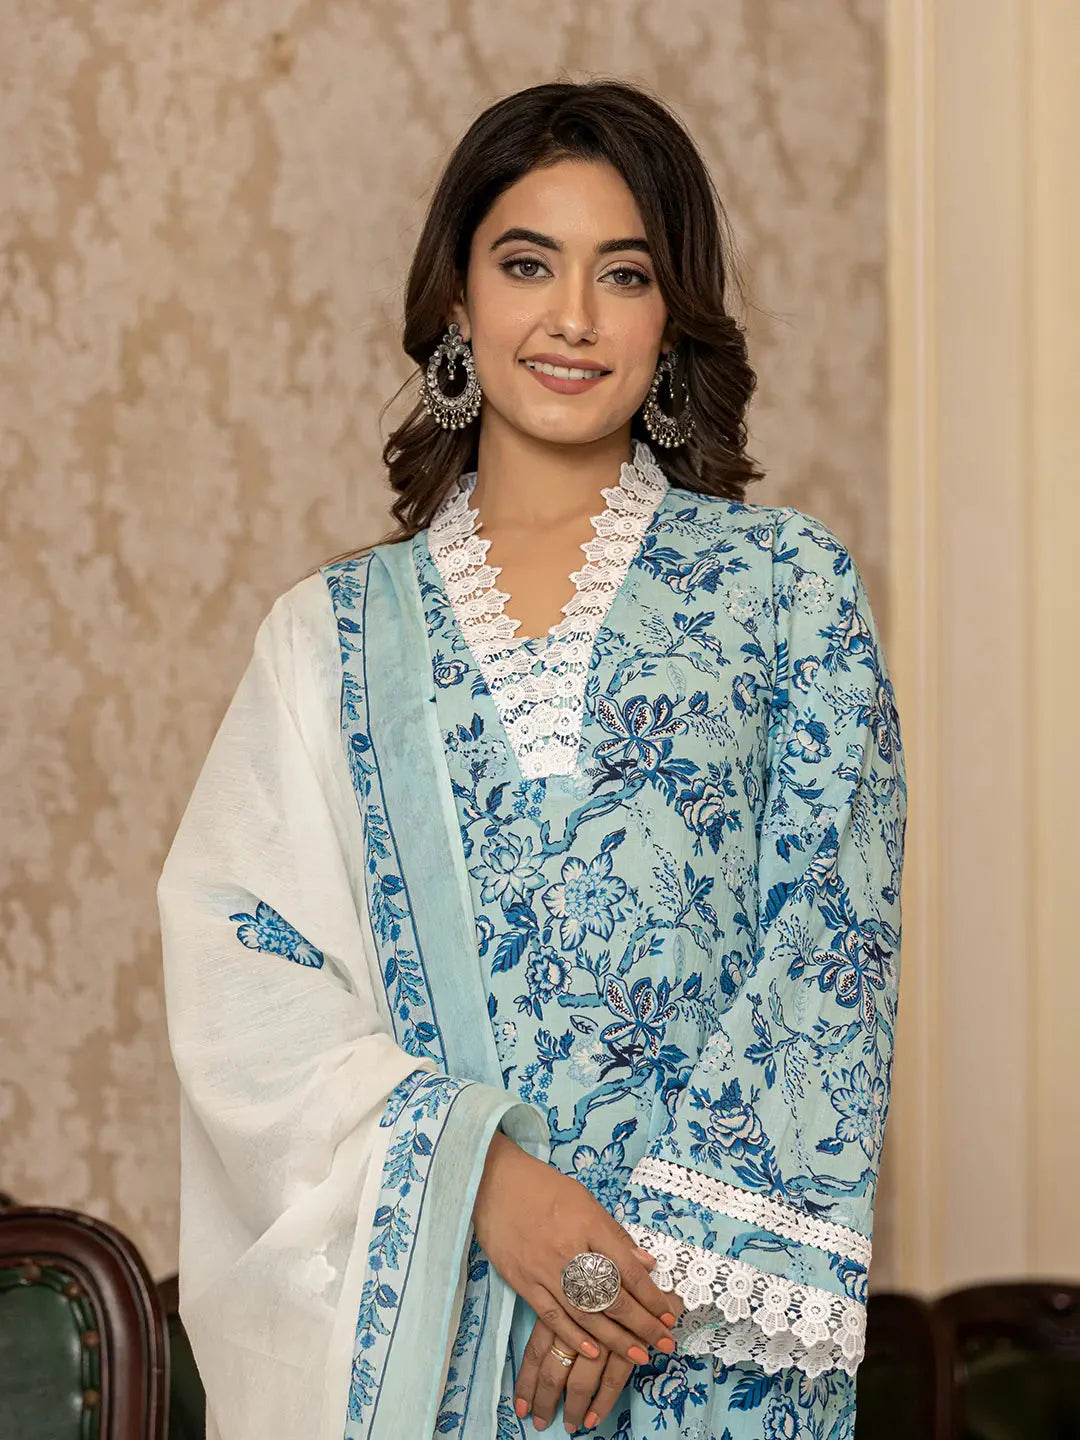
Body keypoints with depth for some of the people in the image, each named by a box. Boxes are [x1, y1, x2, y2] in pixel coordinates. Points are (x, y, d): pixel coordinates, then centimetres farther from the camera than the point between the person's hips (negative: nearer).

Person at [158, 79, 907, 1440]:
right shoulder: (334, 629, 7)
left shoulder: (787, 585, 3)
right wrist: (481, 1173, -16)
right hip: (413, 1310, 1)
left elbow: (828, 952, -3)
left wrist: (659, 1238, -13)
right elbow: (240, 966, -2)